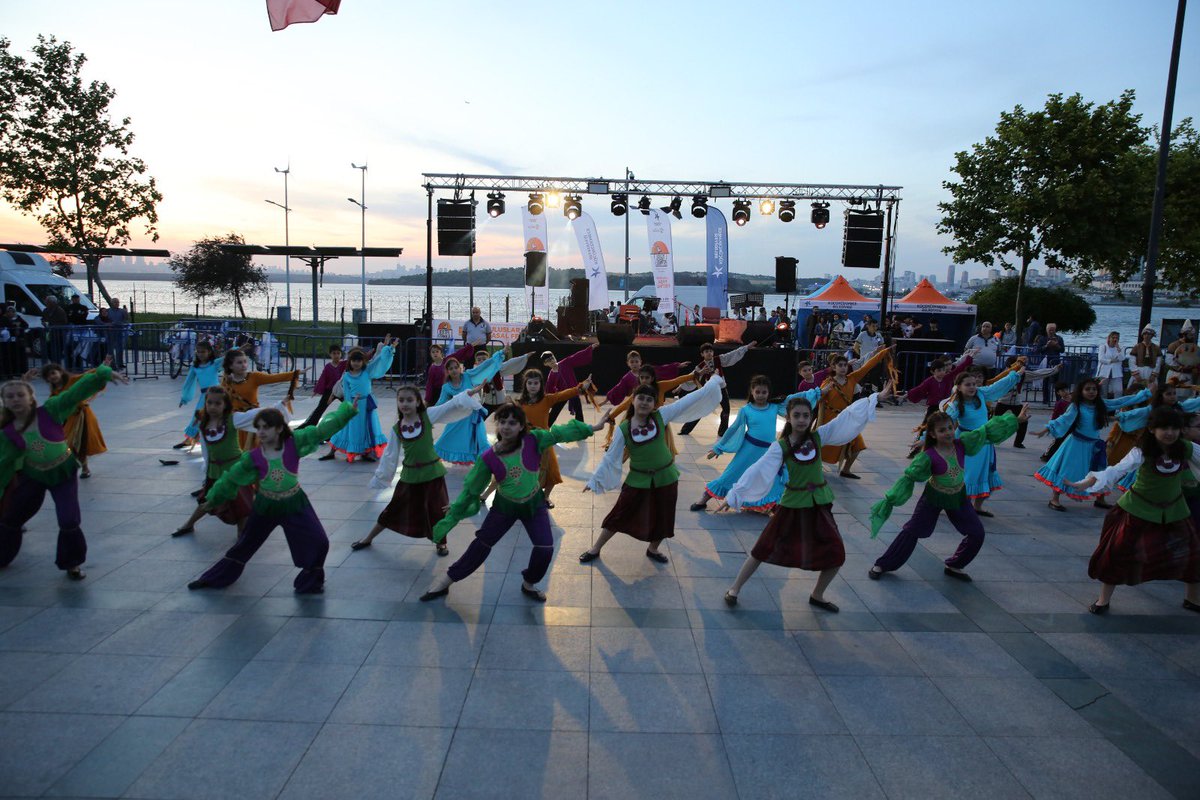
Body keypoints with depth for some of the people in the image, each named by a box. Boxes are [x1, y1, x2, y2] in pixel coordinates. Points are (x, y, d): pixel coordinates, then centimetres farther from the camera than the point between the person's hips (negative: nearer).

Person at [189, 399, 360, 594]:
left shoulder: (294, 443, -18)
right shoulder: (254, 457, -14)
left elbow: (322, 430, -24)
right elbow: (232, 478, 0)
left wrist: (347, 411, -31)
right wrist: (214, 499, 11)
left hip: (294, 504, -1)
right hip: (265, 505, 1)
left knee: (319, 542, -9)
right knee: (244, 545, 16)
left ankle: (310, 582, 14)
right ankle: (214, 579, 35)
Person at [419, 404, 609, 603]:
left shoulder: (534, 440, -21)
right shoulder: (489, 457, -20)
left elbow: (560, 433, -11)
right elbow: (471, 488, -9)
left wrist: (593, 427, -8)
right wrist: (452, 517, -4)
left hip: (534, 504, 1)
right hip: (504, 506, -1)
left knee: (545, 548, -3)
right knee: (481, 545, 8)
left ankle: (528, 584, 25)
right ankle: (446, 580, 25)